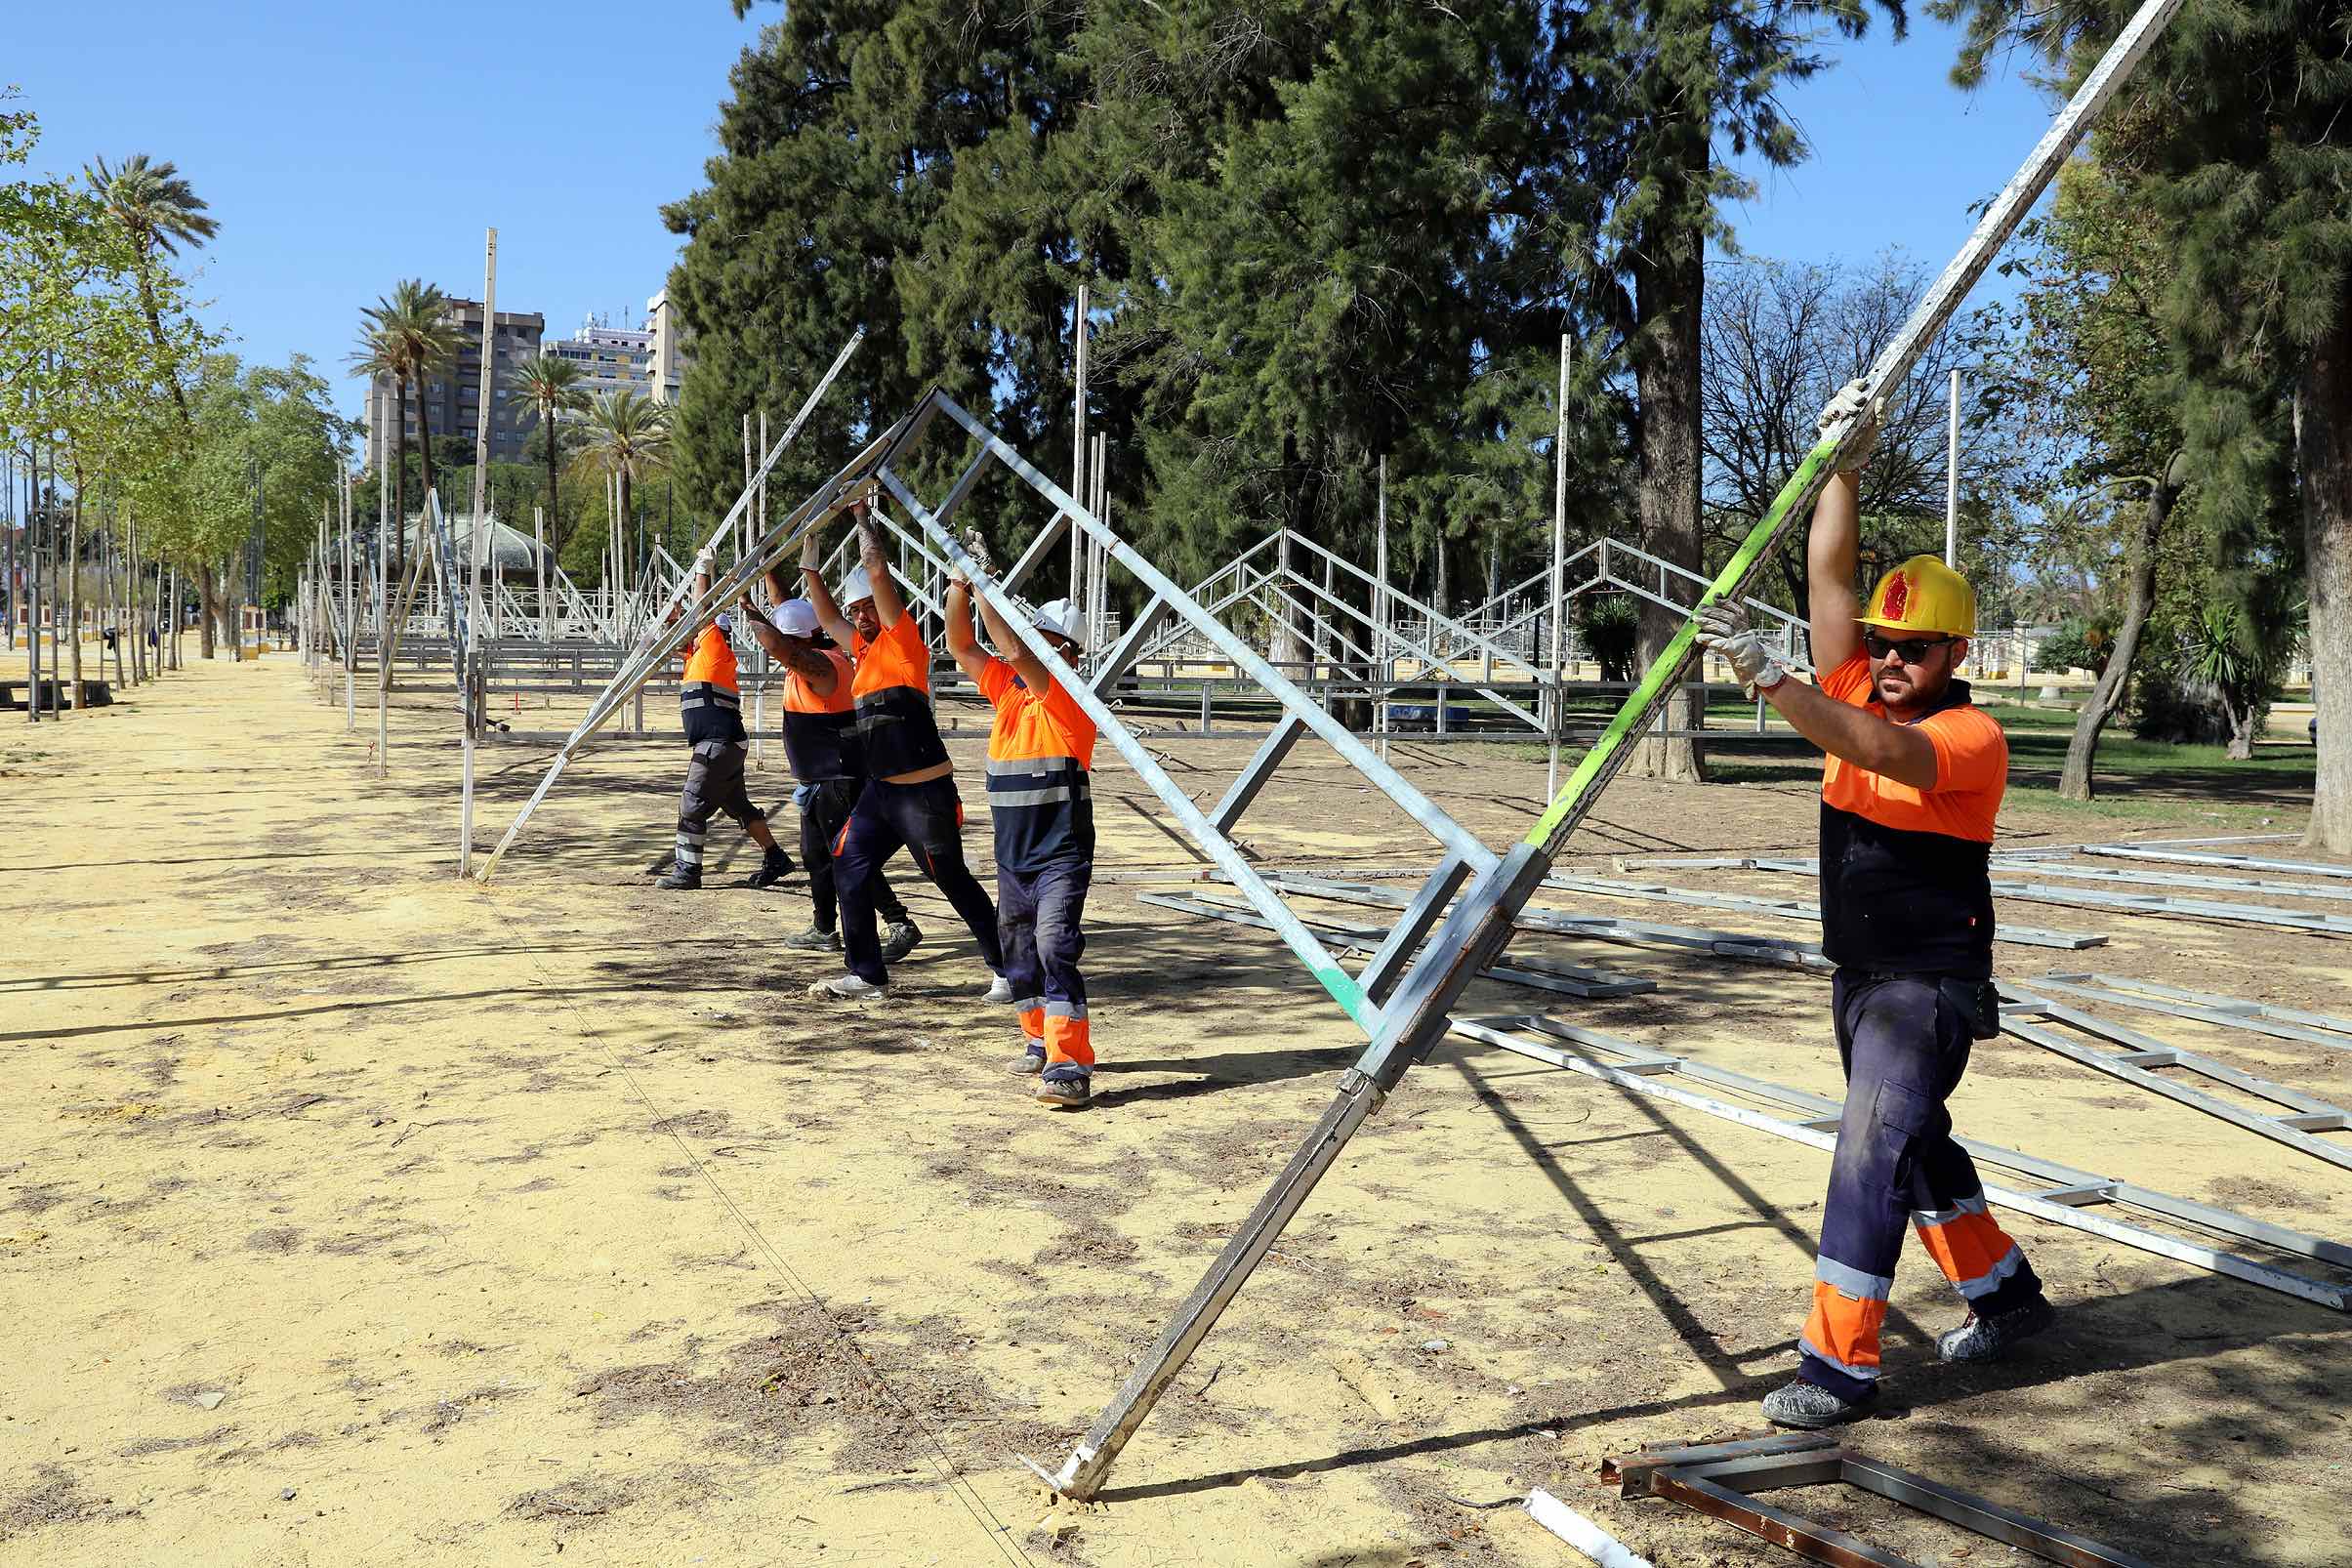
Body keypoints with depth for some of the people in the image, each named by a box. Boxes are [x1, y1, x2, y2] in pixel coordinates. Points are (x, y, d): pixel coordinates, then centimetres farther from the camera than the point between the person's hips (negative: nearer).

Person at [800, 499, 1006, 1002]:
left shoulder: (902, 639, -8)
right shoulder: (863, 647, 14)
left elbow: (877, 570, -16)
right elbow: (827, 616, 28)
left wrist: (863, 517, -4)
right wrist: (810, 567, 24)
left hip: (924, 792, -9)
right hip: (880, 790, 9)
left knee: (954, 881, -1)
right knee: (848, 869, 7)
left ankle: (1006, 970, 11)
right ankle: (866, 974, 14)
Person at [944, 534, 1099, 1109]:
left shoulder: (1070, 698, -12)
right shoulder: (1009, 689, 10)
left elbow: (1012, 649, -24)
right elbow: (961, 646, 9)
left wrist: (984, 581, -19)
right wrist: (960, 579, 0)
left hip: (1061, 855, -8)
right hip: (1013, 855, 8)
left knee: (1056, 948, -19)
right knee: (1018, 951, 16)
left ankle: (1069, 1067, -22)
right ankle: (1041, 1040, 34)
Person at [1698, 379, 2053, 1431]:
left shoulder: (1971, 734, -18)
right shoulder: (1856, 692, 2)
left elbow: (1874, 749, -37)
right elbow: (1829, 577, -3)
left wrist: (1764, 674, -46)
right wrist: (1845, 465, -8)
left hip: (1932, 985, -8)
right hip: (1860, 976, 8)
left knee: (1872, 1153, -13)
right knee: (1912, 1142, 20)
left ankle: (1839, 1362, -8)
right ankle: (2006, 1294, 39)